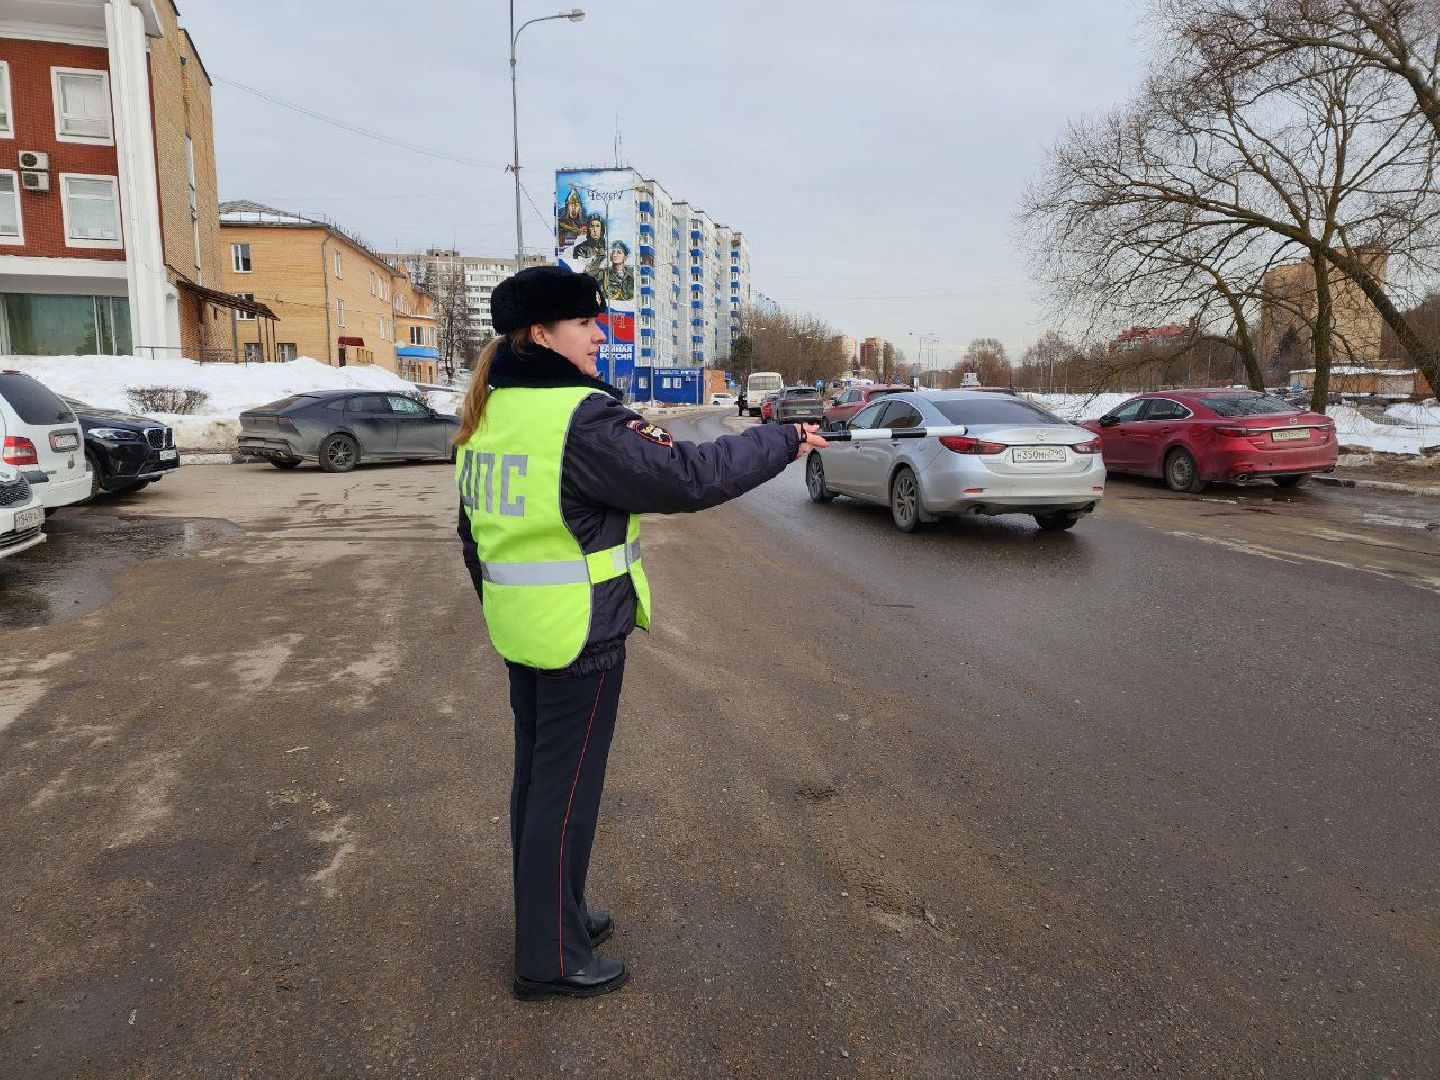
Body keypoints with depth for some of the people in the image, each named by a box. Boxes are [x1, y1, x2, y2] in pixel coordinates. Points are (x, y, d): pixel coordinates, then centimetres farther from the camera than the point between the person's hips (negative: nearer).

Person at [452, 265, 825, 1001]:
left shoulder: (485, 415, 7)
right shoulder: (581, 420, -21)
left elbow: (474, 527, 14)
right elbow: (691, 477, -20)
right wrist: (785, 442, -8)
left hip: (518, 631, 9)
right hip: (579, 637, -9)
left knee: (537, 777, 20)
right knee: (567, 792, 4)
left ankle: (552, 914, 39)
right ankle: (552, 959, 20)